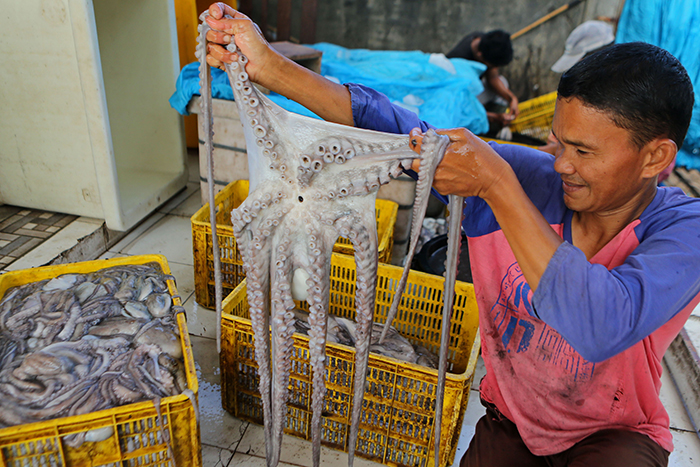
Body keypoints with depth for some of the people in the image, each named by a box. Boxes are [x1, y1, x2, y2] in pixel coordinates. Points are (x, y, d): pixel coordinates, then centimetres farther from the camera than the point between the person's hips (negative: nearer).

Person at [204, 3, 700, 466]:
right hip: (511, 422, 2)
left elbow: (602, 329, -43)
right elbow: (397, 129, -21)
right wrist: (264, 64, -28)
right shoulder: (531, 179, -17)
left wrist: (496, 184, -41)